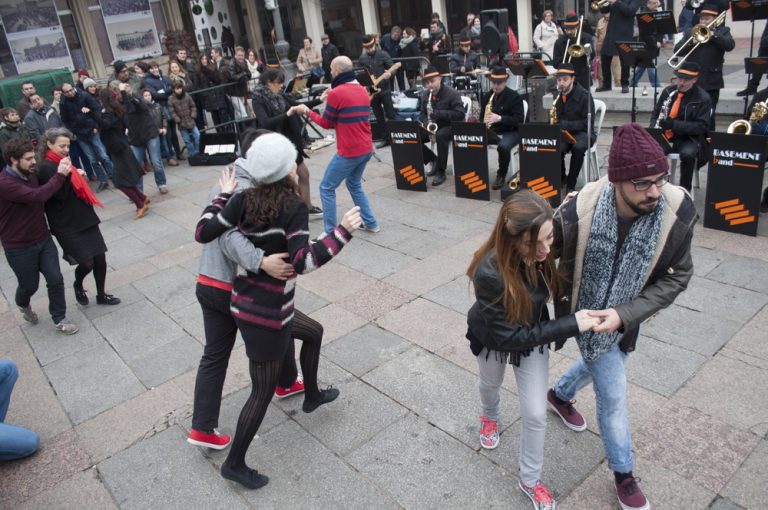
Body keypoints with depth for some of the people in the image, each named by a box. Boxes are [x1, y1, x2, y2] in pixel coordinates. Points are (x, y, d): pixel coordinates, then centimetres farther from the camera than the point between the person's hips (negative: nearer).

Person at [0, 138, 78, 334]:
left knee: (55, 279, 3)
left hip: (44, 239, 6)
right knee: (30, 285, 13)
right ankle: (22, 304, 48)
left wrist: (69, 172, 2)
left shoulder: (31, 174, -1)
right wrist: (60, 175, -30)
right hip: (19, 248, -6)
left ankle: (59, 319, 20)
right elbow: (38, 195, -39)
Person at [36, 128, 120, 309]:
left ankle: (101, 295, 22)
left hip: (84, 218, 8)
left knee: (100, 258, 5)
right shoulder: (46, 168, -13)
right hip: (67, 225, -8)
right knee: (87, 263, -5)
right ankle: (78, 286, 28)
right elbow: (60, 195, -21)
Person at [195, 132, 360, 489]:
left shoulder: (243, 200, -2)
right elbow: (303, 262, -27)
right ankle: (235, 464, 24)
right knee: (263, 392, 9)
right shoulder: (293, 207, -20)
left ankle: (311, 396, 53)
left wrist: (223, 197, 11)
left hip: (244, 303, 8)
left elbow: (203, 233, 0)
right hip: (267, 314, -8)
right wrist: (342, 233, -23)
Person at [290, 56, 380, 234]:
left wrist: (306, 111, 8)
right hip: (366, 149, 8)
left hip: (349, 152, -8)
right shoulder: (362, 90, 10)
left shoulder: (336, 93, -13)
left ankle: (330, 232, 4)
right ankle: (371, 223, 26)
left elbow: (326, 123, -4)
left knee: (327, 188, 4)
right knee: (354, 185, 26)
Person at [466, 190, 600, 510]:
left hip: (533, 337, 2)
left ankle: (530, 480, 34)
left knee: (535, 414, 8)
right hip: (493, 338, -2)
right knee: (490, 385, 30)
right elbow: (508, 336, -34)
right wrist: (571, 325, -35)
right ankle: (490, 416, 66)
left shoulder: (547, 250, -30)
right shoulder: (489, 273, -43)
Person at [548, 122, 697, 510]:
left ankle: (559, 395, 63)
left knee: (600, 363, 30)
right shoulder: (578, 212, -34)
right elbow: (541, 257, -14)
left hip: (629, 314, 4)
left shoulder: (679, 211, -27)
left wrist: (625, 314, -27)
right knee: (613, 394, 6)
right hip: (588, 313, -4)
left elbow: (676, 276, -18)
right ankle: (623, 473, 33)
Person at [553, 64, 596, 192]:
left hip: (582, 132, -4)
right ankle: (560, 178, -2)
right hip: (563, 133, 4)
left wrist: (567, 125, -25)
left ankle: (571, 184, -22)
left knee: (578, 148, -37)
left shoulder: (584, 95, -11)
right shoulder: (558, 95, 6)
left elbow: (588, 122, -14)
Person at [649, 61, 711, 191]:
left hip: (689, 138, -4)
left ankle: (685, 189, -16)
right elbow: (655, 113, 17)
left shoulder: (703, 98, -8)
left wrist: (674, 124, -27)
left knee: (687, 153, -37)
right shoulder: (668, 91, 5)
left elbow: (701, 126, -14)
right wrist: (654, 129, -7)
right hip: (664, 135, 4)